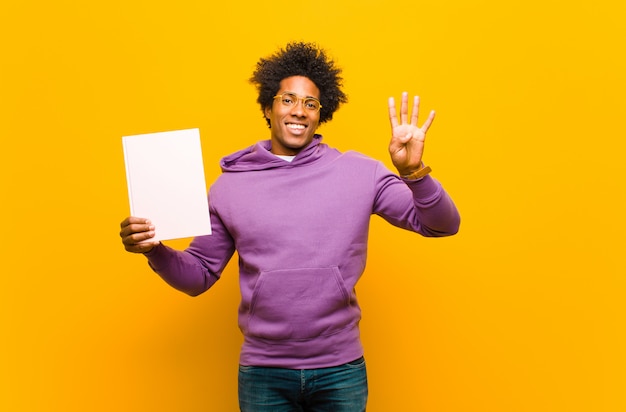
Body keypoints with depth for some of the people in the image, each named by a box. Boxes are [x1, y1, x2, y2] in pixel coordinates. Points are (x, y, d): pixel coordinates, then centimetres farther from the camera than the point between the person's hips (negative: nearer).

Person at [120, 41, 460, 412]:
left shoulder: (360, 173, -2)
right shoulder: (230, 185, 2)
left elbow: (442, 225, -3)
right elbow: (198, 276, 7)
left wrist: (414, 172, -21)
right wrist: (156, 251, -13)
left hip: (341, 371, 0)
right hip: (263, 374, 1)